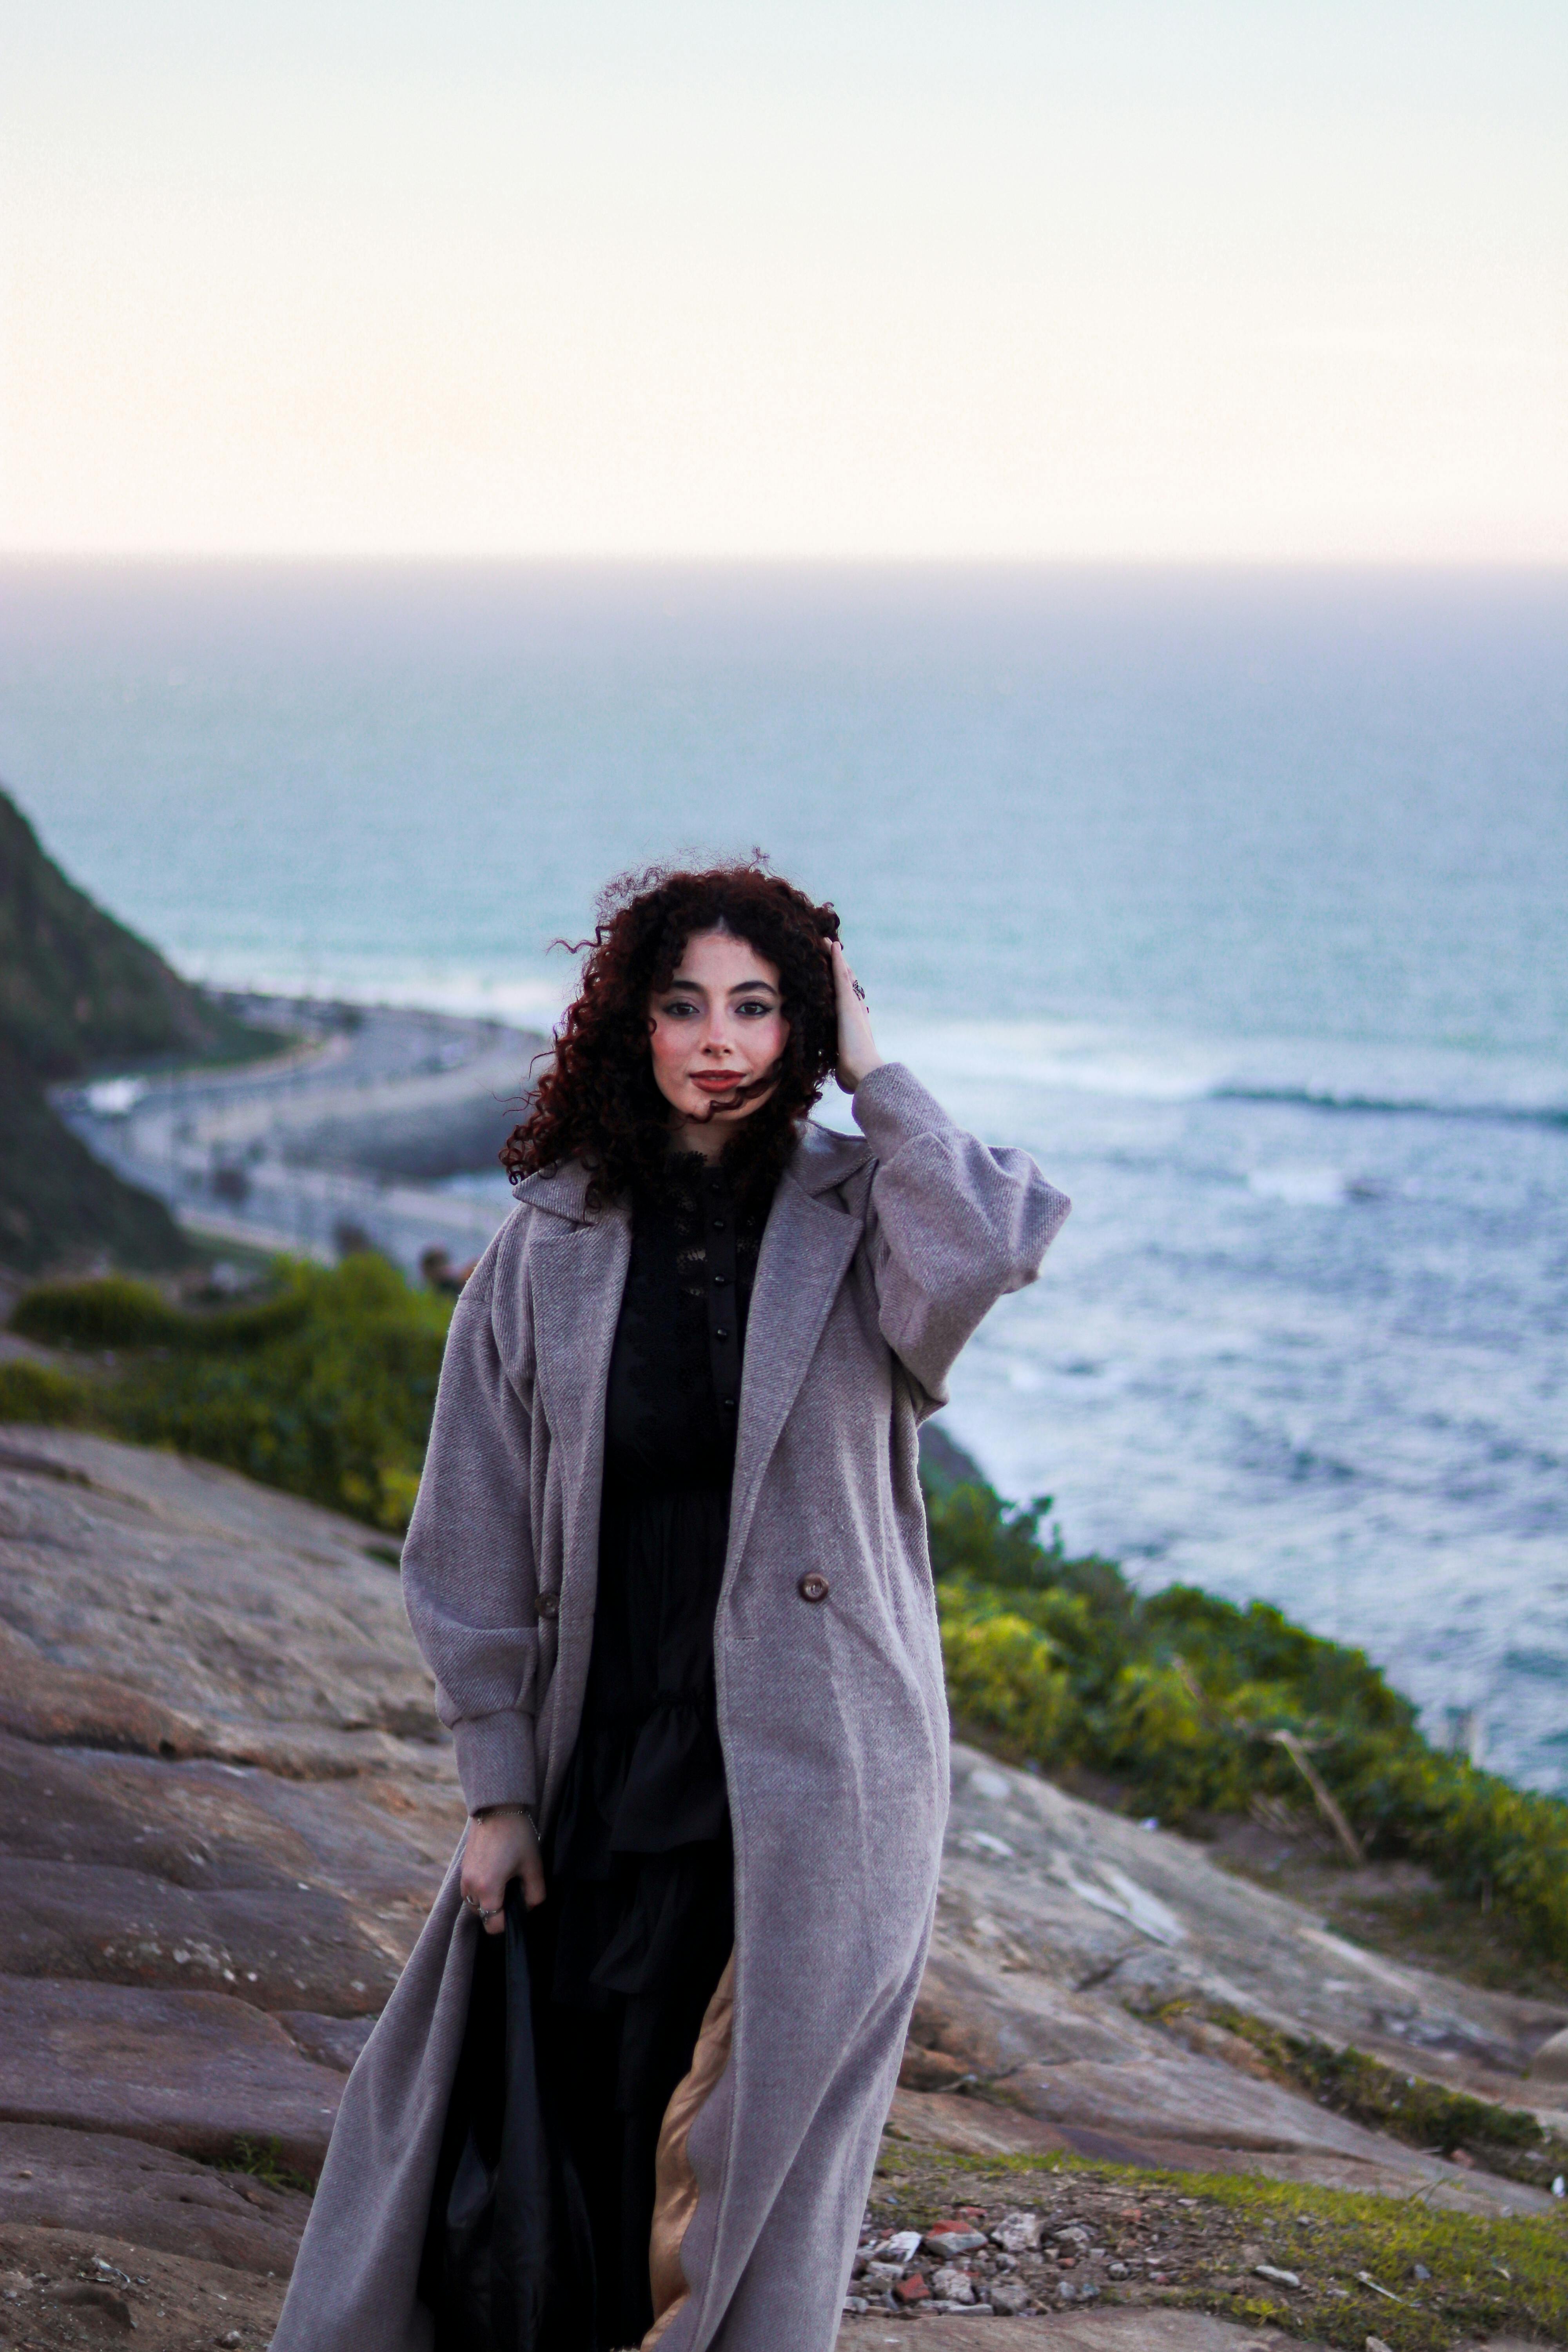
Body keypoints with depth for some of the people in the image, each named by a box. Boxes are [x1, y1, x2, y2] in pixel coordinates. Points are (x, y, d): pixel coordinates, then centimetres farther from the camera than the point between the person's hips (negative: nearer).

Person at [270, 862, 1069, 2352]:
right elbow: (478, 1535, 5)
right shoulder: (552, 1247, 2)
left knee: (750, 2147, 2)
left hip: (816, 1777, -2)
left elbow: (989, 1249, -27)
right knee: (566, 2099, 5)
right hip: (609, 1764, 2)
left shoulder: (857, 1224, -2)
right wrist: (496, 1786, 3)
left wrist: (876, 1078, -13)